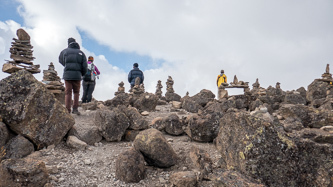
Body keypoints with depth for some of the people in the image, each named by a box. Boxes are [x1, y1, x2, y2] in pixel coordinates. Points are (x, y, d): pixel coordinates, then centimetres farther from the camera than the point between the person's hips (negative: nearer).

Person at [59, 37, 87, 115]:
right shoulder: (81, 53, 7)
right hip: (77, 75, 0)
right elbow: (84, 66, 2)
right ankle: (75, 109, 6)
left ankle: (67, 110, 1)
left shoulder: (65, 51, 8)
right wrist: (82, 74, 18)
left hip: (67, 74, 0)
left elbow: (61, 60, 25)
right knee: (76, 92, 12)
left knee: (68, 93, 4)